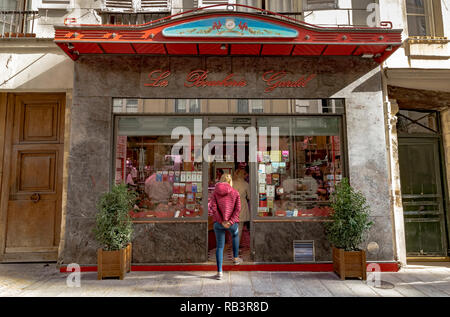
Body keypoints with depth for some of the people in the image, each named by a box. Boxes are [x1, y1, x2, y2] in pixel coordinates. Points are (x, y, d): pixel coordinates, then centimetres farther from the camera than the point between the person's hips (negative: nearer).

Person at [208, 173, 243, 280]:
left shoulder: (215, 192, 0)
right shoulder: (235, 192, -1)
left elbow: (213, 208, -9)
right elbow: (238, 208, -9)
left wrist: (221, 221, -9)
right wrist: (231, 221, -11)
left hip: (218, 223, 0)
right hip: (232, 223, 0)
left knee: (220, 246, 9)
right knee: (235, 236, 33)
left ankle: (219, 272, 8)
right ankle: (235, 257, 42)